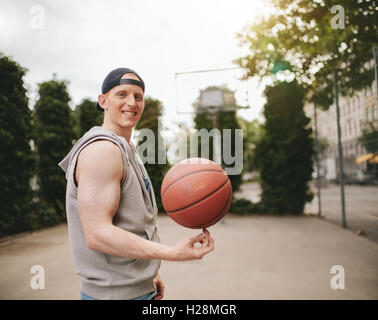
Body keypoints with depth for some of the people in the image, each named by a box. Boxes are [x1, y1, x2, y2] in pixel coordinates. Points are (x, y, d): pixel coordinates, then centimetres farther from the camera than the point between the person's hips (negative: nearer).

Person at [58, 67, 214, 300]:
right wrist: (174, 253, -33)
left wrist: (150, 272, 16)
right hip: (114, 293, -9)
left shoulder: (125, 150, 11)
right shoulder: (101, 148, -21)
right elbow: (97, 235, -28)